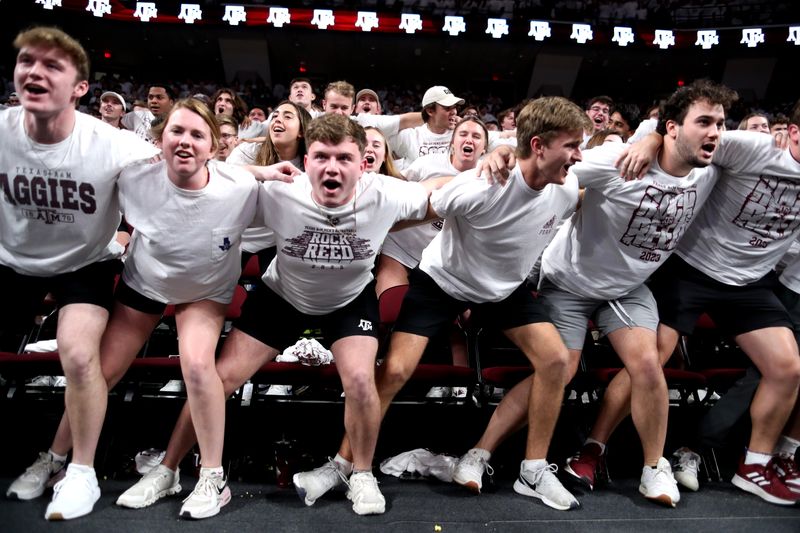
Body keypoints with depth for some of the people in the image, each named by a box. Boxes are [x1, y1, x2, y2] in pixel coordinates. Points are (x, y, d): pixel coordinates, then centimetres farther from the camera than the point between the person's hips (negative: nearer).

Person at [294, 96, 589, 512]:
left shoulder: (567, 190, -15)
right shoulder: (477, 188, -34)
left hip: (506, 287, 5)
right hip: (441, 279, -5)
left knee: (557, 360, -8)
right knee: (394, 370, -14)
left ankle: (534, 471, 9)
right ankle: (342, 465, 8)